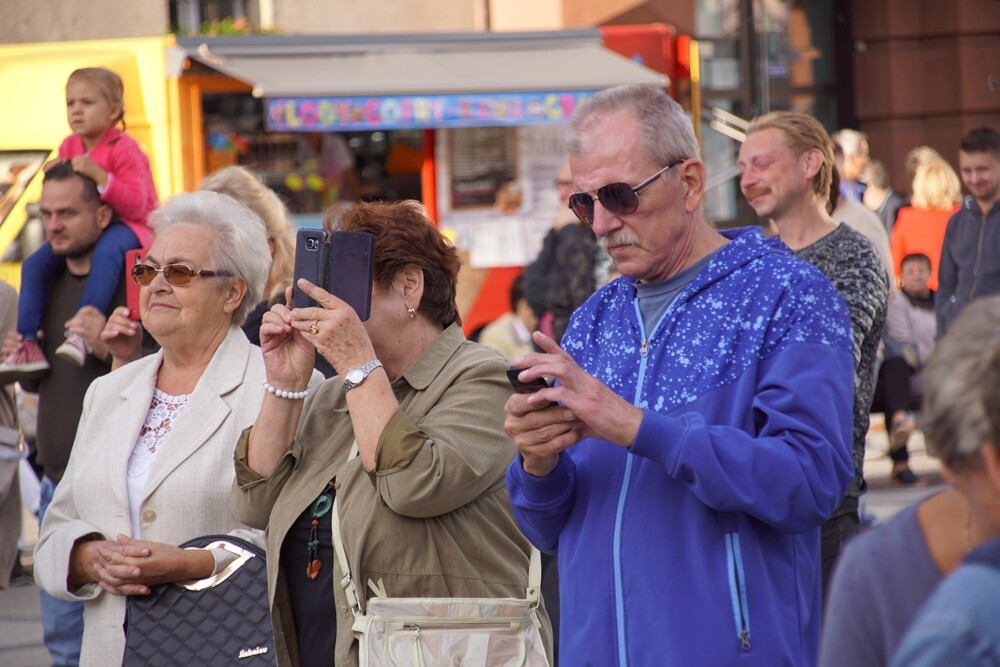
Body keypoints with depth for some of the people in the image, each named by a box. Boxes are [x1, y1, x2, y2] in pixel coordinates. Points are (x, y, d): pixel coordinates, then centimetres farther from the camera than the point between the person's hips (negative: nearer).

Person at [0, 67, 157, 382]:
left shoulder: (123, 149, -15)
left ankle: (81, 331, -46)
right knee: (34, 264, -9)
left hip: (126, 225, -7)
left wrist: (98, 175, -32)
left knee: (106, 252, -41)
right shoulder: (69, 147, 6)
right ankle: (28, 345, -11)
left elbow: (136, 205, -23)